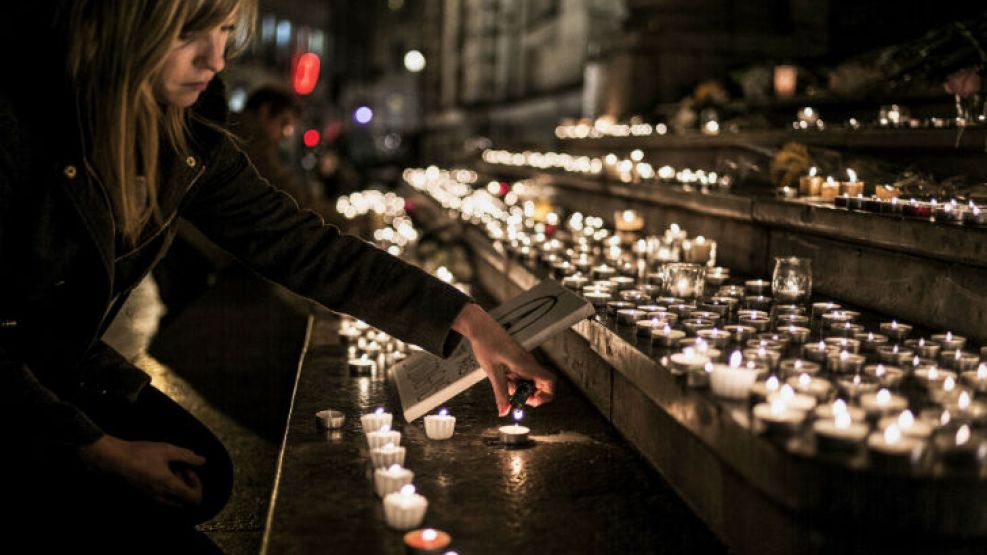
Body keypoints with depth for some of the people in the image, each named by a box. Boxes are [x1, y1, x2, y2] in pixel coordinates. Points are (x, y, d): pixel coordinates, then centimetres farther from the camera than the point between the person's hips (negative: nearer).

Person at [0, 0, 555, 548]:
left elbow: (303, 246, -8)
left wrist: (467, 318, -12)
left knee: (201, 478, -5)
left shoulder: (185, 136, -9)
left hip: (64, 362, 6)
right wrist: (98, 451, -24)